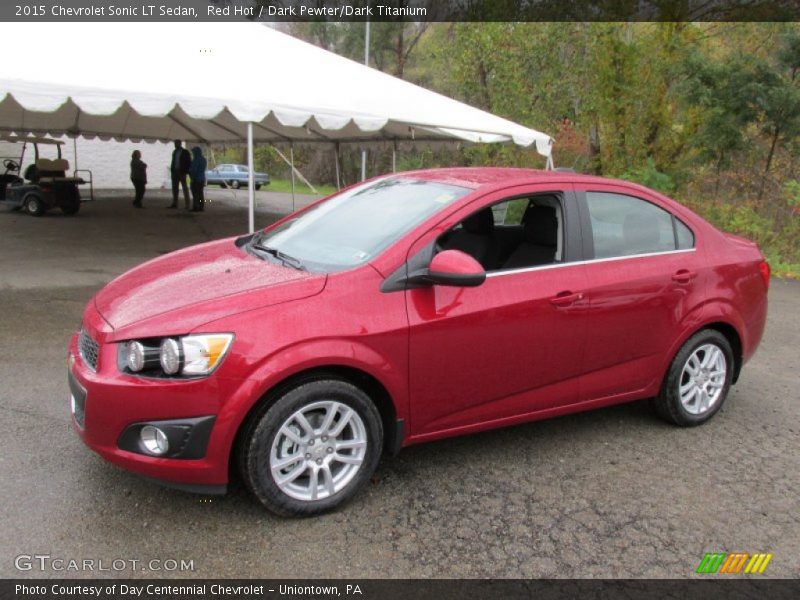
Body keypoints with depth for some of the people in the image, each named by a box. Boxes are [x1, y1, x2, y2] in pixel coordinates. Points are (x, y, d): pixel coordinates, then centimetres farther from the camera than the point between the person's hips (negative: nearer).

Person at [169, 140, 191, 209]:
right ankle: (174, 204, 9)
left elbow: (189, 163, -7)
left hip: (182, 172, -6)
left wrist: (186, 172, -14)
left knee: (185, 188, -4)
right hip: (175, 172, 6)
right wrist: (172, 170, 7)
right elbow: (173, 162, 17)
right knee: (174, 188, 6)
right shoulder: (174, 152, 14)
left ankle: (187, 205, -5)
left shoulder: (185, 152, -4)